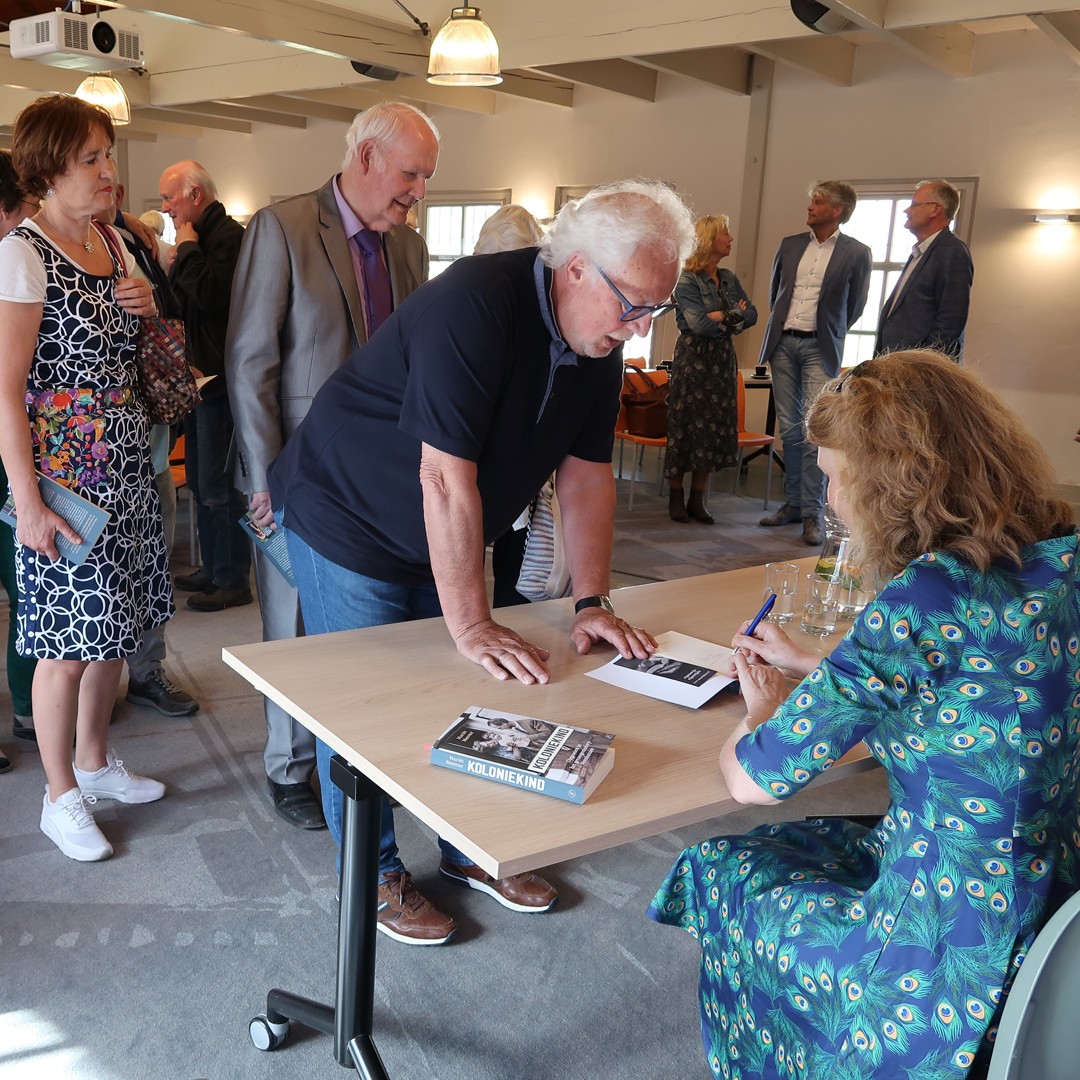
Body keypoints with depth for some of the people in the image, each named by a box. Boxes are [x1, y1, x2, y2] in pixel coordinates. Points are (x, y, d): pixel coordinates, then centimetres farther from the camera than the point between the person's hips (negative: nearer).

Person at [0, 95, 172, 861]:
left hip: (126, 466, 8)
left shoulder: (111, 240, 11)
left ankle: (97, 761, 34)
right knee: (69, 640, 1)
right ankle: (62, 797, 19)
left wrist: (149, 309, 1)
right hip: (63, 476, -7)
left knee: (114, 626, 15)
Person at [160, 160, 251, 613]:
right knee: (202, 482, 16)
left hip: (220, 381, -10)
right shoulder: (203, 236, 17)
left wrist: (187, 249, -15)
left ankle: (233, 581, 4)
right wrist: (175, 264, 5)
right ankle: (212, 569, 26)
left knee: (219, 486, -5)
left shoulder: (229, 236, -13)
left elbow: (210, 295, -28)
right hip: (198, 377, 10)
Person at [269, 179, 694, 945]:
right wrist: (471, 624, -31)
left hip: (441, 540, 7)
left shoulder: (598, 343, -6)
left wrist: (593, 604, -9)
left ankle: (470, 850, 31)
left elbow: (586, 475, -4)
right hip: (347, 518, -7)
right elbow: (447, 479, -34)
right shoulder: (474, 306, -32)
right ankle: (374, 874, 22)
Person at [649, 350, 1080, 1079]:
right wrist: (806, 664, 21)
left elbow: (753, 782, -17)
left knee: (718, 874, 18)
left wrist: (764, 711, 5)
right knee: (809, 845, 27)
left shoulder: (930, 597, -27)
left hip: (961, 983, -7)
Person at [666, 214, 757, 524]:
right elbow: (699, 324, -18)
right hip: (693, 359, -6)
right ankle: (675, 497, 8)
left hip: (722, 360, 6)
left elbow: (751, 315, 5)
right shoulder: (686, 280, -8)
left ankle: (698, 499, 10)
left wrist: (719, 317, -12)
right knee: (686, 425, -2)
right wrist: (732, 315, -4)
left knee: (715, 427, 4)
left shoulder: (728, 279, 12)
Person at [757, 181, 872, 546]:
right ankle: (793, 503, 17)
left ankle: (812, 513, -5)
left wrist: (830, 335, 10)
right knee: (789, 430, 8)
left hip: (819, 349, -4)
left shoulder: (856, 253, -1)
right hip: (783, 344, 4)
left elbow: (855, 305, 7)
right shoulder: (790, 245, 10)